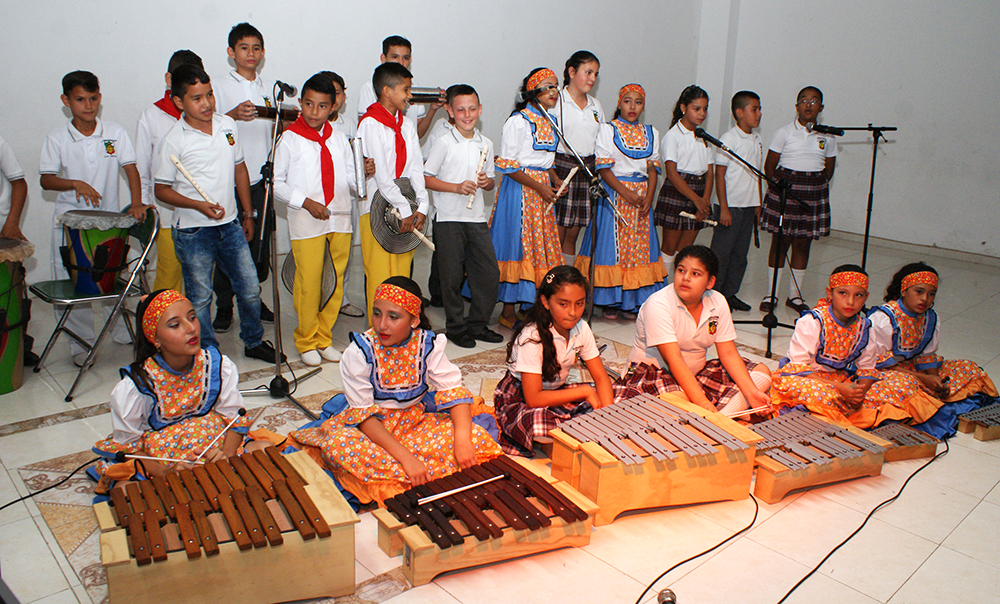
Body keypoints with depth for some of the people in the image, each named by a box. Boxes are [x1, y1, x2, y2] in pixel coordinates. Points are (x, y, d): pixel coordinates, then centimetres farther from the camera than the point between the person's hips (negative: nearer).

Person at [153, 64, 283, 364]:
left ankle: (254, 341, 32)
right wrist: (199, 205, -19)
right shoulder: (174, 141, -11)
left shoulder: (228, 125, 3)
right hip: (193, 232, -4)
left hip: (229, 226, 5)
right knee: (200, 297, 5)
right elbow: (161, 189, -5)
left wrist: (248, 214, 15)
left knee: (250, 287, 10)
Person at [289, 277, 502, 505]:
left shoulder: (428, 345, -9)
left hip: (414, 421, 3)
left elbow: (454, 391, -11)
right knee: (339, 444, -37)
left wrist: (462, 439, -31)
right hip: (366, 427, -2)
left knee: (477, 437, -20)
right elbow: (363, 415, -20)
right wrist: (405, 457, -32)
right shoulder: (359, 352, -17)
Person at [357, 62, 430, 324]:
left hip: (406, 210, 6)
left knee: (402, 271, 9)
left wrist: (421, 206, -6)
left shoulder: (407, 126, 14)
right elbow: (380, 174, -14)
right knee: (379, 275, -4)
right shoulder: (370, 124, -8)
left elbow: (416, 168, 7)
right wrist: (405, 210, -15)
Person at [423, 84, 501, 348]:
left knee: (490, 273, 4)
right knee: (453, 276, 0)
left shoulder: (486, 144, 11)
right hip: (449, 218, -5)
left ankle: (477, 324, 19)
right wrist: (457, 187, -16)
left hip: (477, 217, 5)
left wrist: (487, 182, -5)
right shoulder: (444, 143, -4)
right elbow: (425, 178, -6)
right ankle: (456, 327, 16)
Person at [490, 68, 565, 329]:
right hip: (520, 190, -8)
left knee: (543, 247, 8)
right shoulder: (518, 121, -11)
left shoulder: (547, 121, 14)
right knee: (519, 247, -6)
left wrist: (555, 180, 5)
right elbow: (507, 165, -15)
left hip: (542, 191, 8)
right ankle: (508, 313, 4)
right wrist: (539, 186, -17)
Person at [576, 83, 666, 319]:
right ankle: (610, 302, 5)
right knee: (613, 243, -5)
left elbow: (653, 168, 8)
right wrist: (625, 193, -16)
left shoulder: (651, 133, 13)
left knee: (639, 244, 3)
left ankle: (630, 302, 11)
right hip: (614, 193, -4)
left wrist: (649, 198, -6)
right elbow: (604, 168, -7)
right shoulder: (608, 130, 0)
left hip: (642, 195, 4)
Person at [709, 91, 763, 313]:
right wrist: (723, 208, -15)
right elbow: (719, 174, -12)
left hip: (749, 206, 7)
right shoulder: (729, 139, -10)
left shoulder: (757, 140, 11)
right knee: (721, 252, -1)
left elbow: (757, 174, 18)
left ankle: (730, 293, 20)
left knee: (740, 253, 10)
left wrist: (758, 204, 15)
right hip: (730, 205, -7)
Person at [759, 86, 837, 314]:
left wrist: (816, 188, 2)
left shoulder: (827, 137, 8)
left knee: (803, 244, 7)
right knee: (780, 242, 0)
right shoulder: (784, 133, -1)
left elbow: (829, 169, 14)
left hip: (814, 194, 3)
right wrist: (780, 186, -6)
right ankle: (771, 294, 10)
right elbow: (769, 166, 1)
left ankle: (794, 295, 18)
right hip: (785, 189, -3)